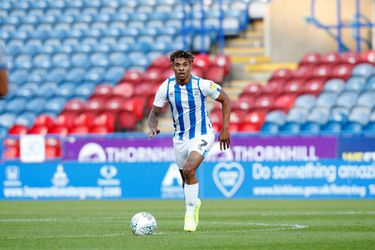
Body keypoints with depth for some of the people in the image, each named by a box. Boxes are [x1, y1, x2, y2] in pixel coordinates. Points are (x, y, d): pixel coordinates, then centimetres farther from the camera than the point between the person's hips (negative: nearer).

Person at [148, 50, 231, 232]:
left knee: (189, 170, -27)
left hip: (202, 135, -4)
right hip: (180, 138, 4)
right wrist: (153, 127, -22)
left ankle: (190, 212, -13)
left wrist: (225, 129, -7)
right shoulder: (166, 87, -10)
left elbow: (225, 100, -3)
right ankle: (194, 203, 48)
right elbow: (155, 112, 0)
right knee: (185, 177, 15)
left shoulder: (202, 85, -17)